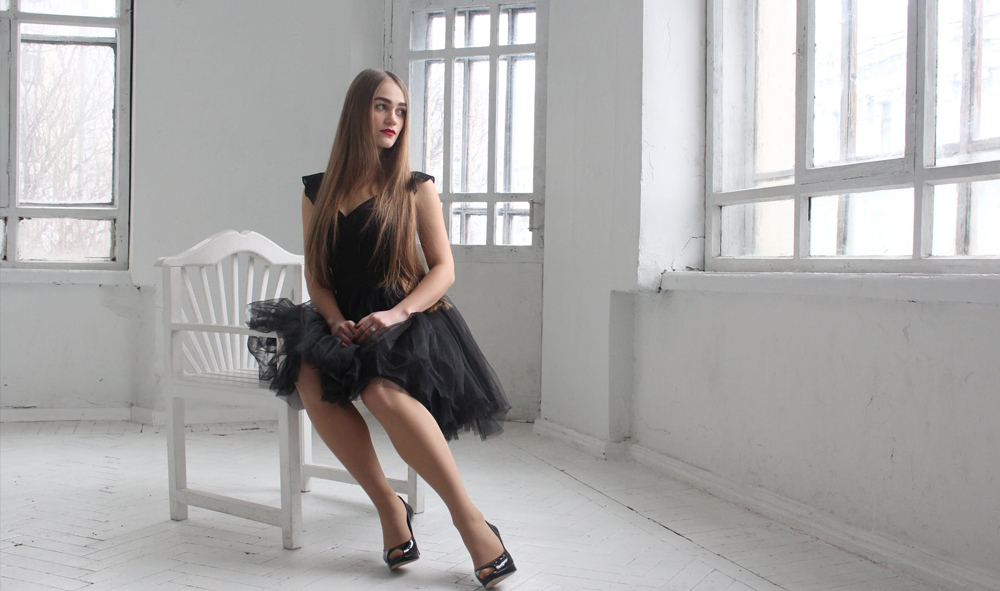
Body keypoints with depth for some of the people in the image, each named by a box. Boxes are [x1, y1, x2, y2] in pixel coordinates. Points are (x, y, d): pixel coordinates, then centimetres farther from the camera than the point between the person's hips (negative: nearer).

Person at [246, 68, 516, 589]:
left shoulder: (415, 188, 5)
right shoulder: (319, 191, 13)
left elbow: (443, 269, 1)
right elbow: (315, 274, 11)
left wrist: (396, 314, -16)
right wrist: (336, 321, -9)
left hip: (408, 319, -3)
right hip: (343, 323, 3)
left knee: (382, 389, -35)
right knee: (311, 381, -31)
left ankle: (469, 518, -26)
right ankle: (388, 507, -18)